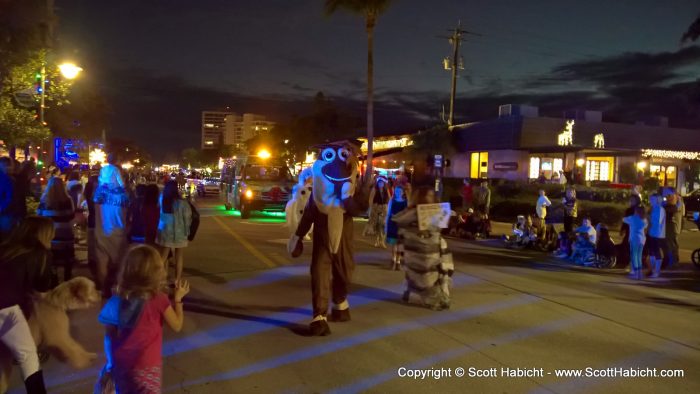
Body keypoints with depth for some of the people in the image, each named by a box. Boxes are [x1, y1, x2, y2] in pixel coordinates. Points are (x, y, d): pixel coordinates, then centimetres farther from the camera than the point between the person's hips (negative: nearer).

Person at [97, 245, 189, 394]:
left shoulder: (118, 300, -5)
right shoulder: (159, 300, -17)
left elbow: (109, 336, 2)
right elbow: (177, 326, -4)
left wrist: (111, 362, 15)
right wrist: (178, 298, 6)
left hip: (121, 364, 4)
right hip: (147, 367, -4)